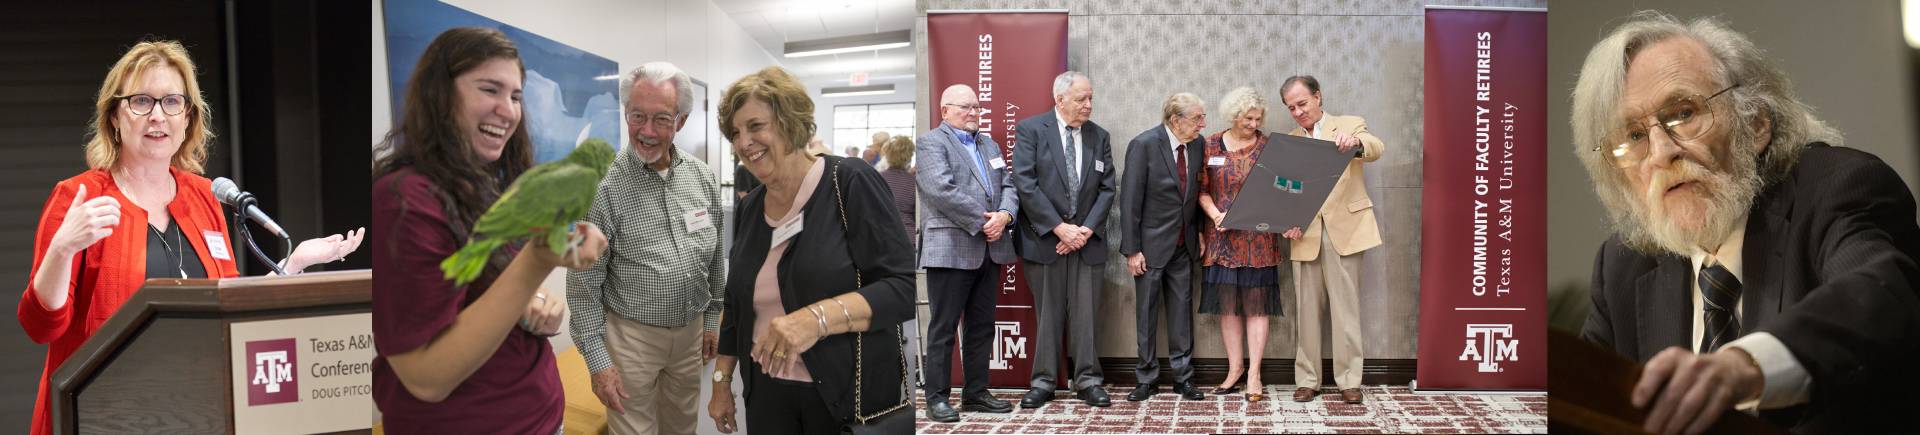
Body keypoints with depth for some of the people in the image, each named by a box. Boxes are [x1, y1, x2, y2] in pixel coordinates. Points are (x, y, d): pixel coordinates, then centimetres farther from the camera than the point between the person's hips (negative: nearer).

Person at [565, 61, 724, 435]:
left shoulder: (702, 178, 0)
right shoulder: (604, 187, -15)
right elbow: (584, 284, -12)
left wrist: (712, 317, 13)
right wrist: (597, 359, -13)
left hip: (691, 331, 5)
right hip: (631, 335, -4)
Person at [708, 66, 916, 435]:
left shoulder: (850, 183, -12)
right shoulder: (749, 208, 8)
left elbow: (904, 287, -20)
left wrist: (818, 316, -32)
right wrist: (722, 381, 16)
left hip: (852, 396, -5)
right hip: (767, 394, 5)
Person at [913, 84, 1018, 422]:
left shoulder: (989, 144, 21)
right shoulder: (931, 142, -4)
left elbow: (1008, 185, 13)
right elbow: (942, 190, -16)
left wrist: (1004, 215, -8)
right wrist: (983, 221, -15)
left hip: (990, 249, 7)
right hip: (951, 249, -7)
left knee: (982, 327, 11)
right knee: (943, 328, -1)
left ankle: (976, 393, 20)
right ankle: (937, 397, 6)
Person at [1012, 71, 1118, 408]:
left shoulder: (1099, 136, 10)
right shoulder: (1030, 130, -3)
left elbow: (1107, 188, 8)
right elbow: (1025, 184, -10)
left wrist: (1086, 229, -6)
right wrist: (1059, 227, -13)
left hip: (1086, 239, 3)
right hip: (1044, 238, -3)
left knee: (1086, 314, 2)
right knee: (1047, 315, 3)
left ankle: (1088, 381, 10)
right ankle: (1043, 383, 12)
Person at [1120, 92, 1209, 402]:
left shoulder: (1198, 144, 0)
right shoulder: (1144, 145, -15)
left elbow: (1198, 191, 10)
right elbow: (1130, 200, -13)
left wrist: (1200, 233, 6)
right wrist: (1132, 249, -14)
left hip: (1184, 244, 4)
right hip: (1152, 243, -4)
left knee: (1182, 309, 9)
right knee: (1146, 312, 5)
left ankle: (1183, 376, 17)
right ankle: (1147, 379, 16)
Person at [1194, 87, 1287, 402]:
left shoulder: (1267, 147, 2)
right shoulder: (1211, 146, 5)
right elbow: (1202, 189, 6)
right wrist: (1215, 215, -11)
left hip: (1258, 238, -1)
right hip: (1222, 237, 2)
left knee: (1256, 303, -1)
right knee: (1227, 303, 5)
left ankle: (1254, 374, 3)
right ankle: (1235, 369, 14)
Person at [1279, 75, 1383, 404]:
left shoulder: (1350, 125, 5)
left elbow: (1376, 148, -16)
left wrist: (1354, 142, -39)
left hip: (1343, 231, -3)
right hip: (1305, 235, 3)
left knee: (1345, 309, -1)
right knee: (1307, 310, 6)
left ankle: (1349, 381, 7)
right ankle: (1307, 379, 14)